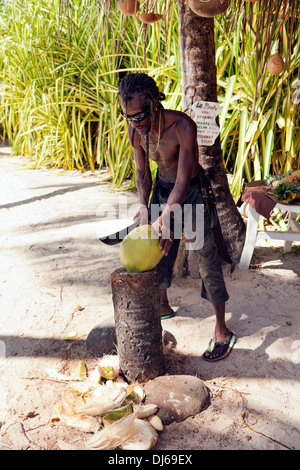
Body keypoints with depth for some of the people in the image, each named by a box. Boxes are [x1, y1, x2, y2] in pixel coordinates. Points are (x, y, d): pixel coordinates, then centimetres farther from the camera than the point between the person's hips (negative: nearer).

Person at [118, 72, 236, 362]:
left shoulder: (182, 126, -30)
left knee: (206, 260, -5)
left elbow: (182, 181, -31)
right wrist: (144, 207, -17)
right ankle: (163, 307, 38)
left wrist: (165, 219, -40)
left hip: (191, 191, -6)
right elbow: (142, 173, -1)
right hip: (162, 188, 6)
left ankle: (222, 332, 7)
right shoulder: (135, 131, -12)